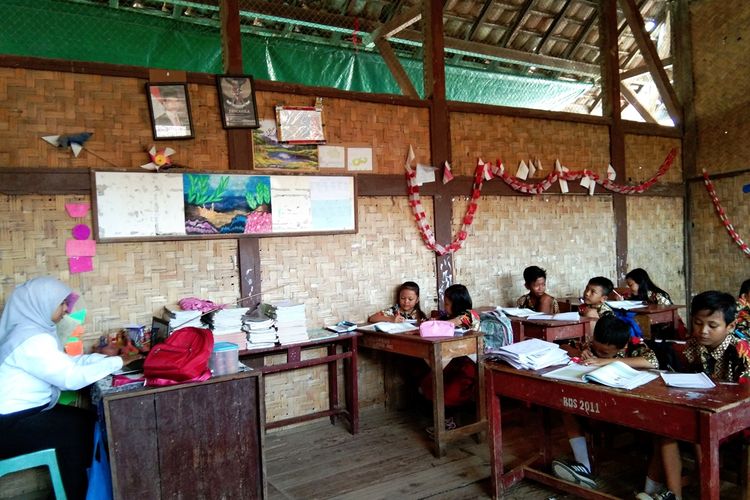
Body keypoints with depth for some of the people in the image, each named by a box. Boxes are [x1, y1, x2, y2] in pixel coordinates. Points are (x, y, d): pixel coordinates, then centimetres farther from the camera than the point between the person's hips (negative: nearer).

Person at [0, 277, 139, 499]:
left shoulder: (33, 329, 7)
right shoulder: (32, 339, -25)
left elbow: (66, 363, 10)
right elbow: (71, 377, -27)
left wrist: (103, 356, 1)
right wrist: (117, 362, -19)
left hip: (22, 412, 10)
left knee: (87, 419, 6)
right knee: (76, 427, -11)